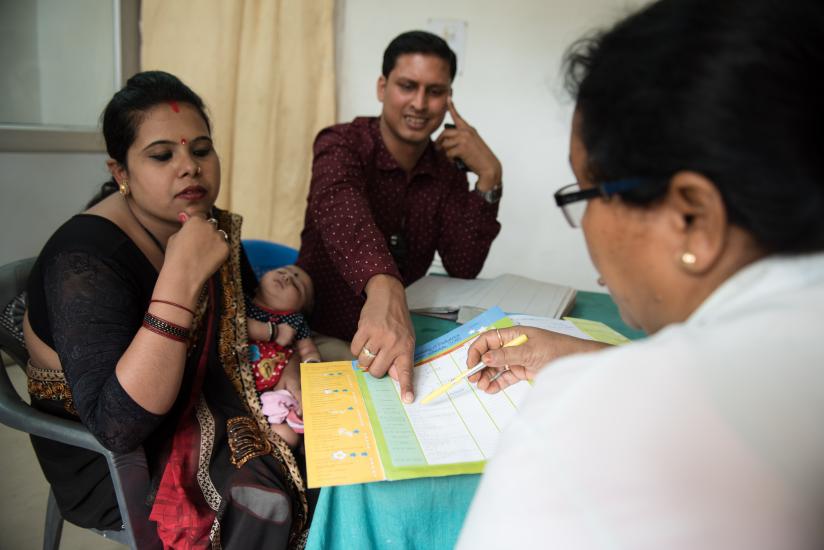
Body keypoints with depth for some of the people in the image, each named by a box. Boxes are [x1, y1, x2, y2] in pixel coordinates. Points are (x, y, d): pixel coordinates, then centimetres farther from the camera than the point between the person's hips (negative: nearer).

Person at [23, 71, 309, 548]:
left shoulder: (211, 223, -5)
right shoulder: (86, 259, -27)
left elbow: (246, 310, 16)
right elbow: (118, 426, -36)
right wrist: (181, 280, -41)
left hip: (196, 408, 7)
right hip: (106, 460, -6)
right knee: (265, 497, -26)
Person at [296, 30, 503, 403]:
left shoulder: (447, 171, 1)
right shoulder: (342, 144, -14)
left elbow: (464, 268, -8)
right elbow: (340, 209, -39)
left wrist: (489, 176, -17)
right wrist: (384, 286, -59)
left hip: (401, 332, 5)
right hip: (324, 334, -5)